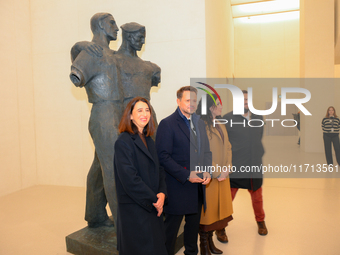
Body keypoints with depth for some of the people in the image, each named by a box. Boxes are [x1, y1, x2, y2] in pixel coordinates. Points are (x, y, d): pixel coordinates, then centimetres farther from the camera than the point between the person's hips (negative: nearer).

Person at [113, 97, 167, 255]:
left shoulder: (149, 140, 11)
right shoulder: (123, 142, -13)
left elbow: (158, 169, 11)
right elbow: (129, 178, -19)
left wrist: (162, 193, -6)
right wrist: (153, 200, -14)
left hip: (153, 207, 7)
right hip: (135, 209, -7)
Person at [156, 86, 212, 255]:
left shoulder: (199, 122, 11)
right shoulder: (167, 124, -12)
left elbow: (206, 150, 15)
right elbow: (163, 157, -17)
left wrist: (207, 171, -2)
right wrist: (186, 175, -19)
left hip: (197, 185, 7)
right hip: (178, 187, -7)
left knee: (194, 224, 21)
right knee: (171, 227, 6)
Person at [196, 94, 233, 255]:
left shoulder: (221, 126, 13)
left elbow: (228, 147, 12)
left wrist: (227, 168, -1)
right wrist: (216, 173, -13)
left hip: (223, 175, 8)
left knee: (218, 208, 14)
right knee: (207, 209, 3)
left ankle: (210, 241, 29)